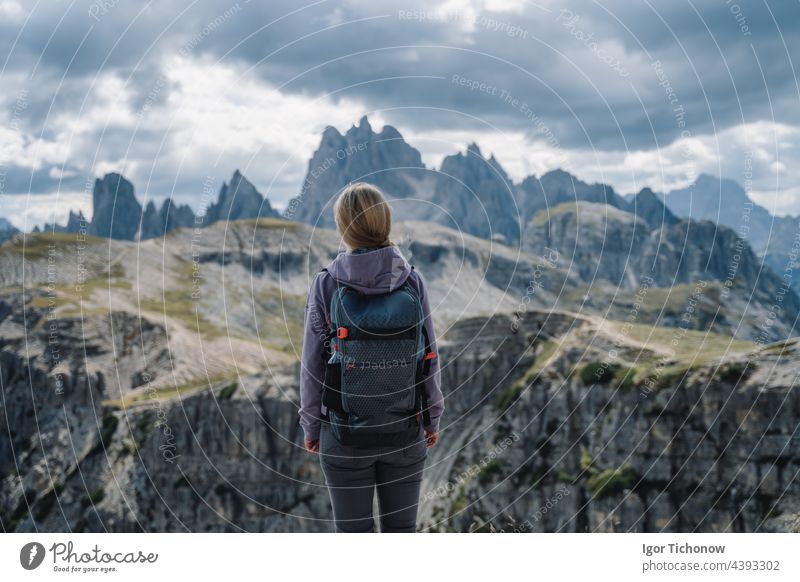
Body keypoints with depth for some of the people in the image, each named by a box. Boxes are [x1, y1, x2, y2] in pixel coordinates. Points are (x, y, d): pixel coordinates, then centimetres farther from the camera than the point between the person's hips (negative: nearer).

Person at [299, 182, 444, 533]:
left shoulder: (326, 286, -11)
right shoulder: (412, 282, -7)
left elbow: (313, 364, -6)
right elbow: (429, 358, -2)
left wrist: (311, 425, 6)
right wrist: (432, 417, 11)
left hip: (345, 432, -1)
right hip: (405, 429, 2)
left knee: (353, 532, 10)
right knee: (401, 528, 15)